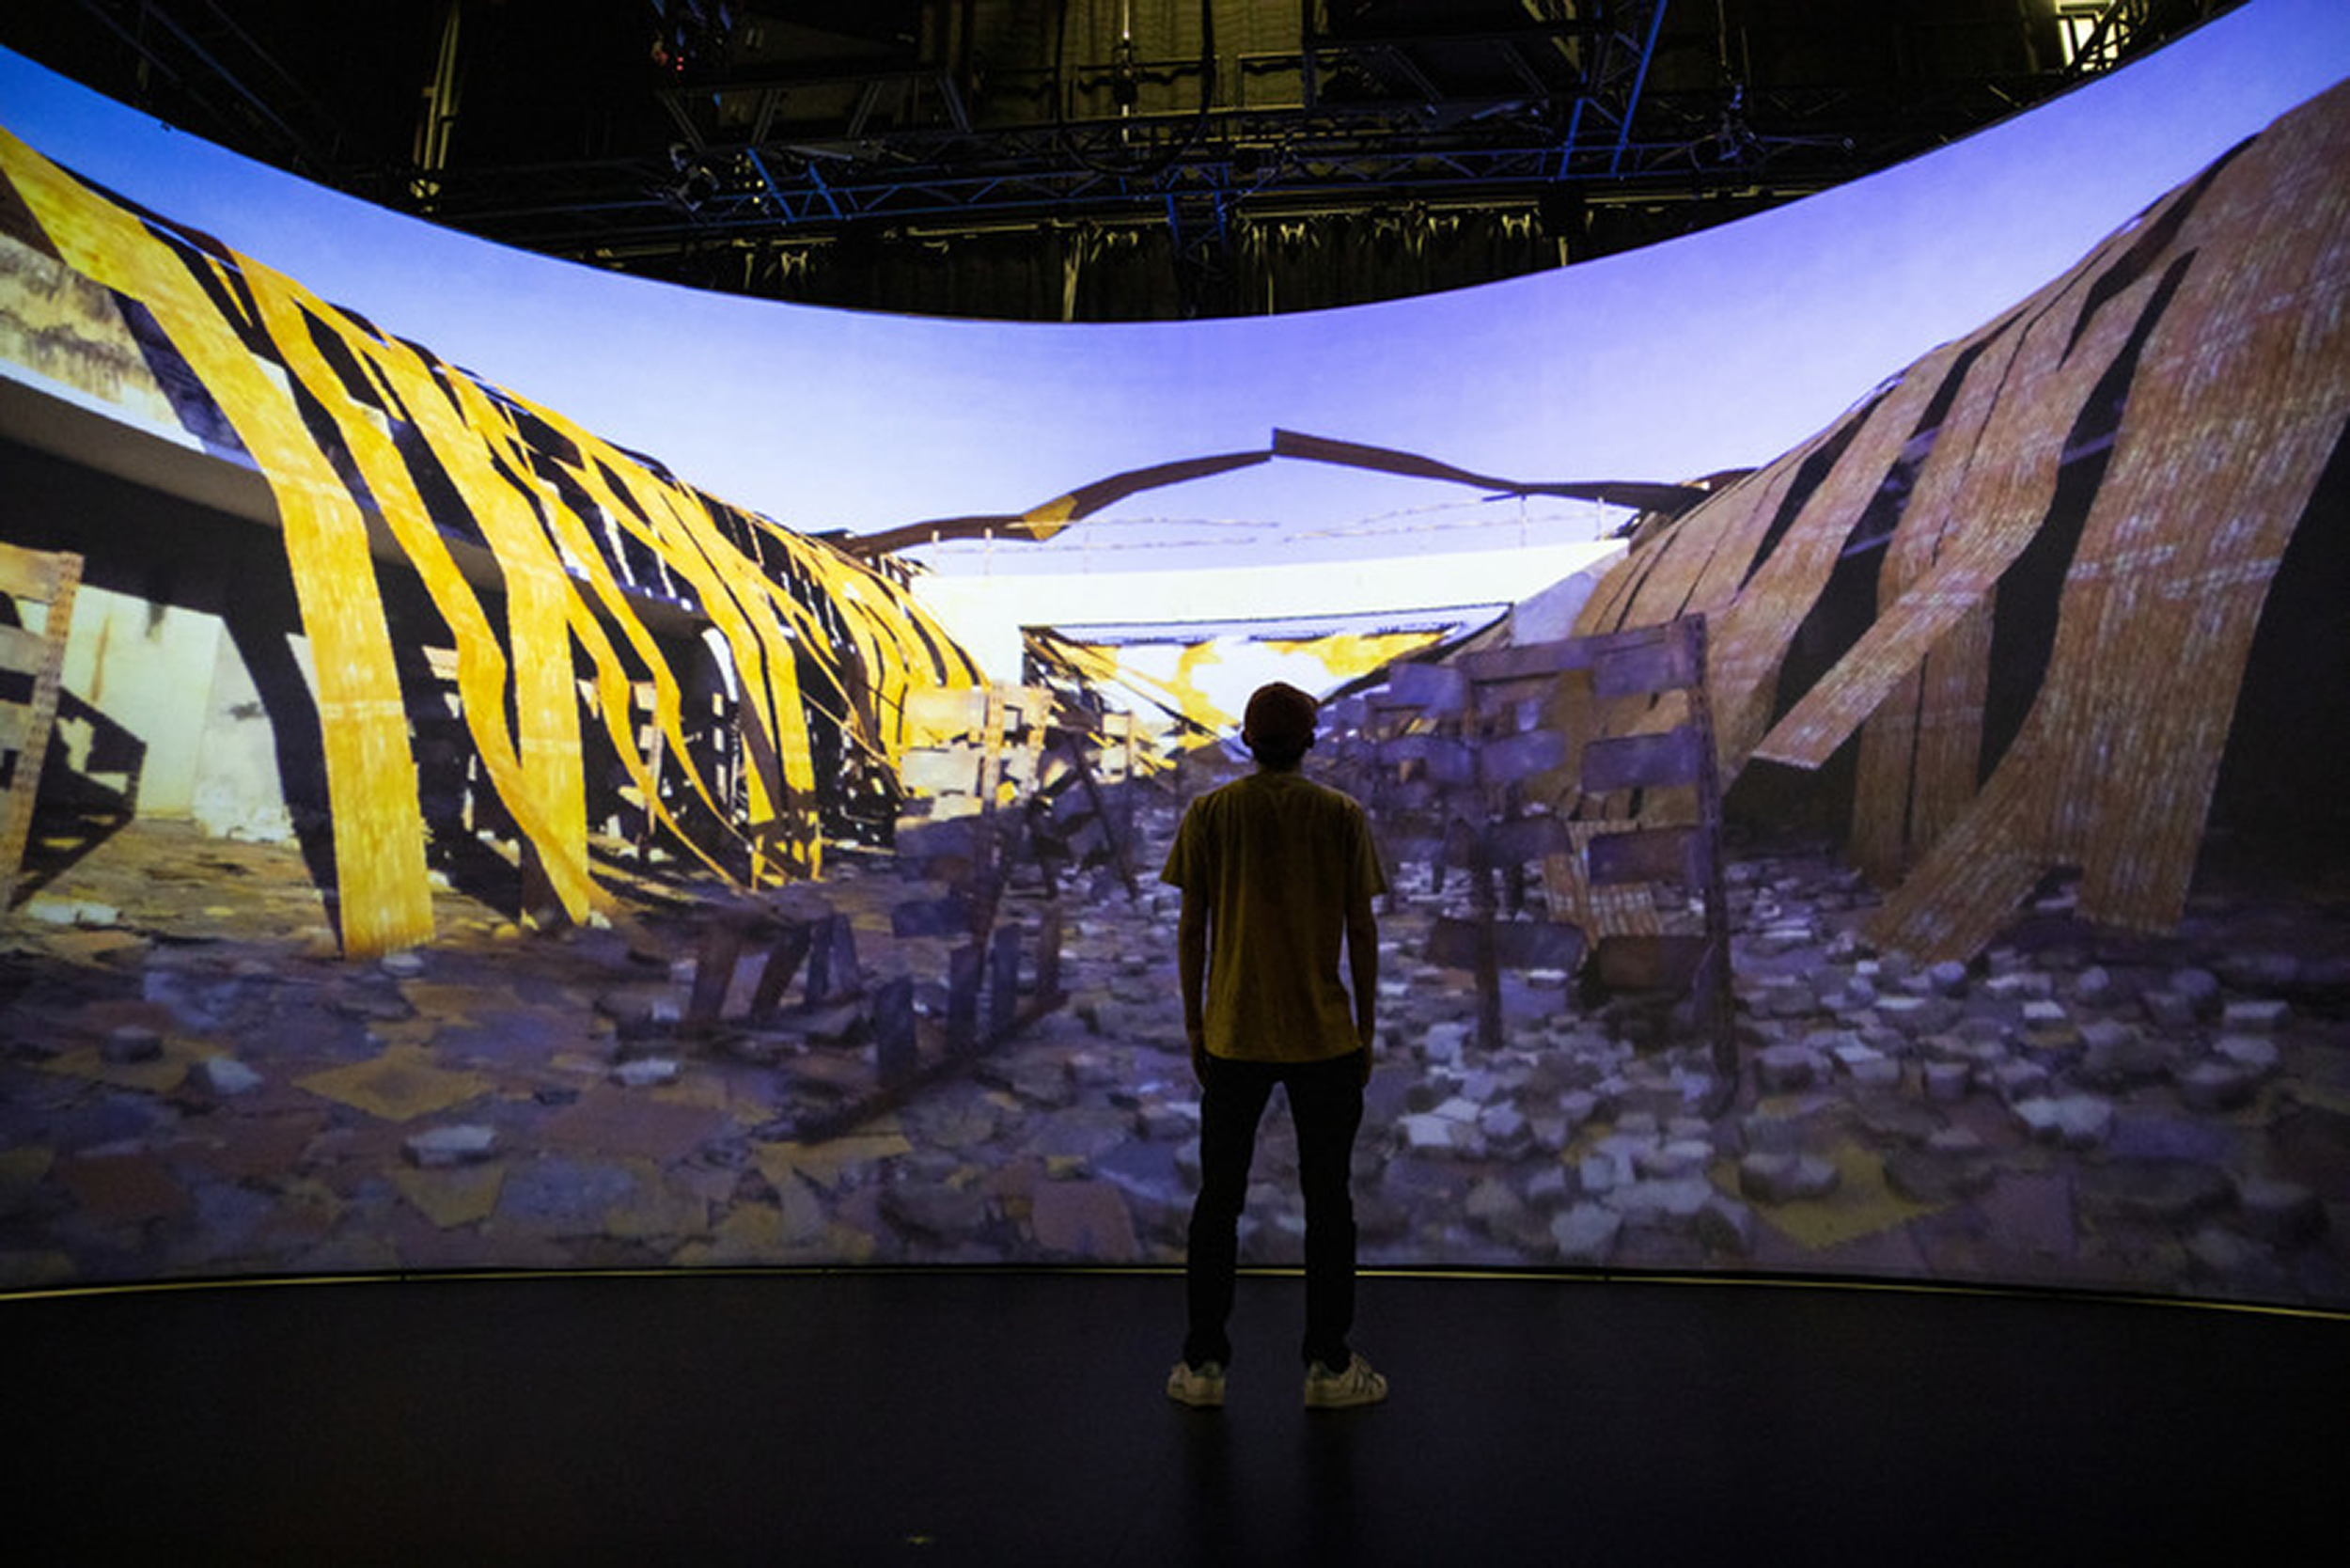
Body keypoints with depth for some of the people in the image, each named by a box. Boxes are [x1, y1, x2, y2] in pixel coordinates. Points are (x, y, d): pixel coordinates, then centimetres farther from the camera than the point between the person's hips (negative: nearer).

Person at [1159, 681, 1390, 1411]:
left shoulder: (1208, 814, -2)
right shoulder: (1343, 816, -3)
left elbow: (1191, 930, -1)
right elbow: (1362, 932, -1)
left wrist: (1194, 1027, 8)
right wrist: (1365, 1030, 8)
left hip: (1232, 1039, 1)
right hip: (1325, 1038, 0)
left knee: (1218, 1200, 11)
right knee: (1327, 1201, 11)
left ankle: (1203, 1365, 19)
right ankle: (1329, 1366, 19)